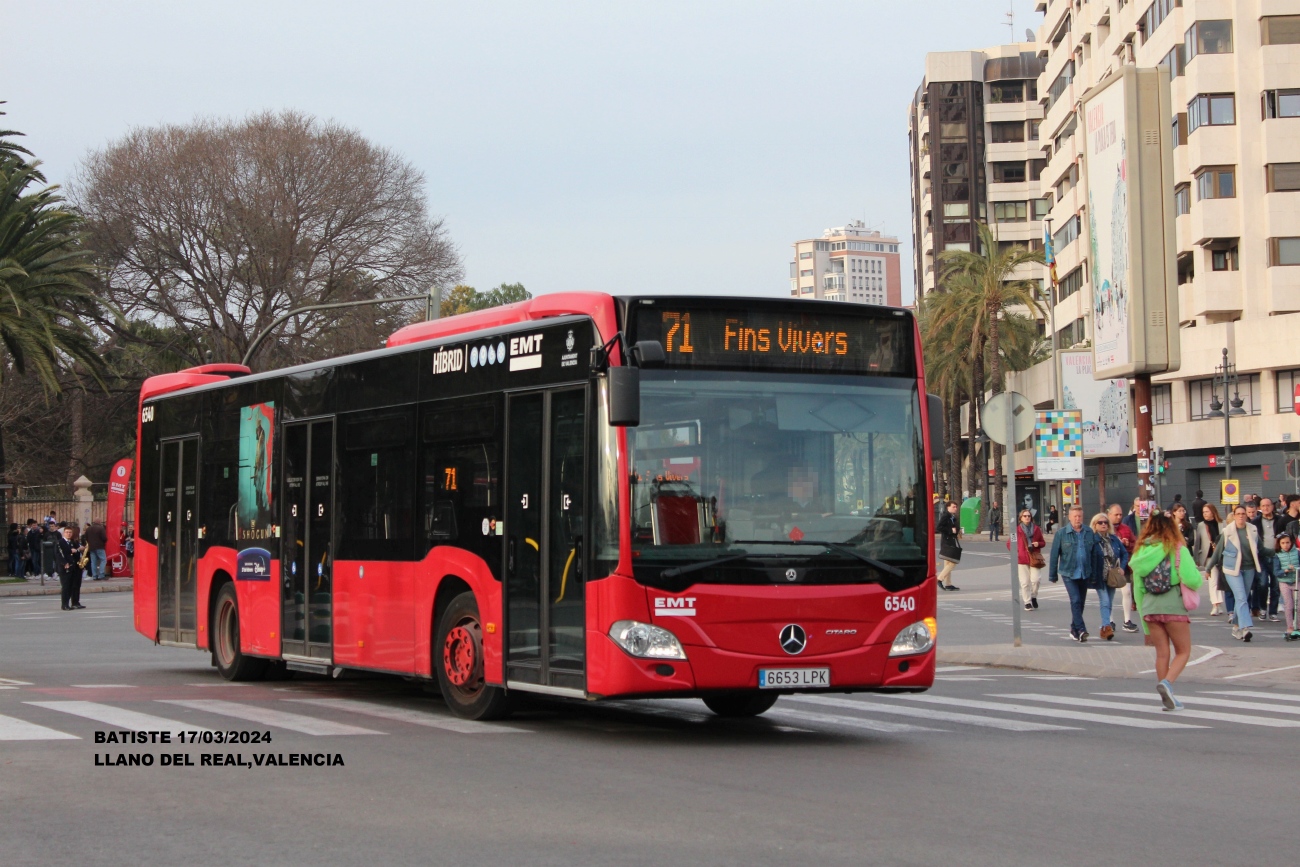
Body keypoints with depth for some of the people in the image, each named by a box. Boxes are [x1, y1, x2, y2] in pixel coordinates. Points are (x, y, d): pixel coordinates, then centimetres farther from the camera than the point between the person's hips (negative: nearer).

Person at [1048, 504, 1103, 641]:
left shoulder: (1090, 533, 3)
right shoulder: (1062, 534, -4)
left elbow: (1095, 555, 6)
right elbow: (1054, 555, -1)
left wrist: (1094, 576, 4)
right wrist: (1053, 575, 0)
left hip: (1085, 574, 3)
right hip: (1069, 573, -3)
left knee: (1080, 602, 10)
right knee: (1075, 600, -13)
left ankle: (1074, 629, 23)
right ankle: (1081, 630, -16)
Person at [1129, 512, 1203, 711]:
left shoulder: (1141, 552, 11)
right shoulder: (1177, 550, -3)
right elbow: (1192, 580, -13)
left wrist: (1143, 615, 19)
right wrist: (1197, 581, 11)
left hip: (1149, 606, 4)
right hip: (1173, 605, -4)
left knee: (1162, 653, 11)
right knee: (1183, 652, 5)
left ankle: (1168, 698, 10)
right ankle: (1167, 682, -19)